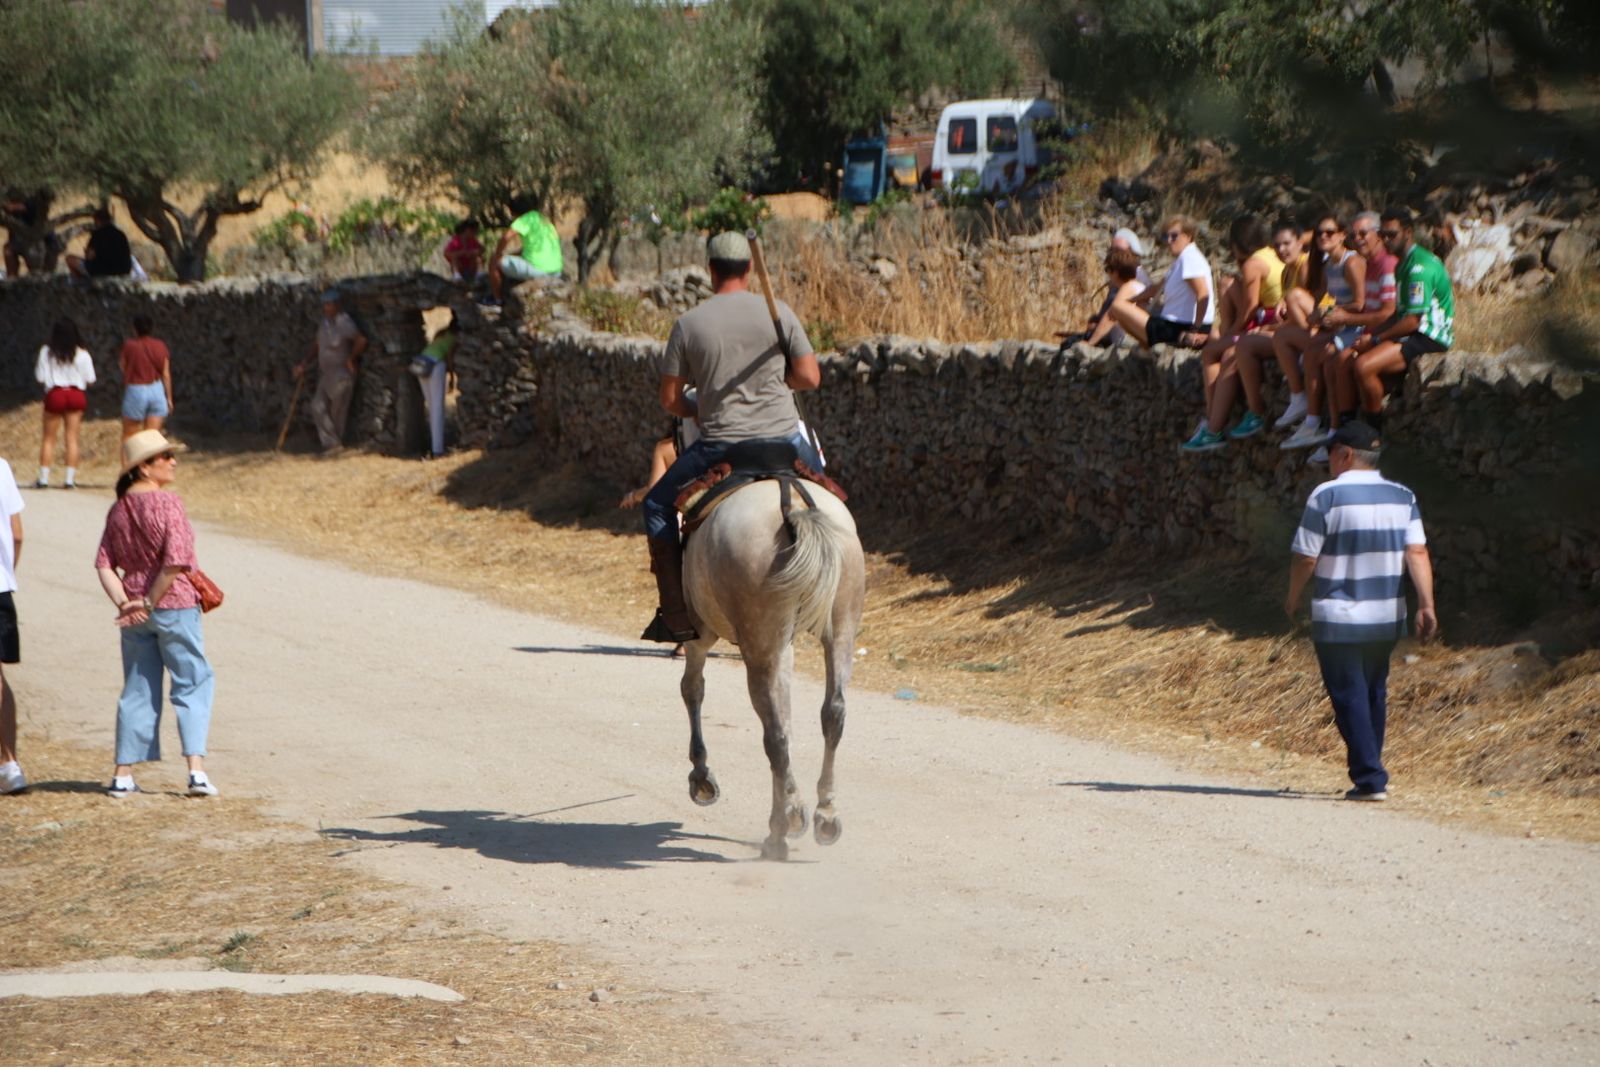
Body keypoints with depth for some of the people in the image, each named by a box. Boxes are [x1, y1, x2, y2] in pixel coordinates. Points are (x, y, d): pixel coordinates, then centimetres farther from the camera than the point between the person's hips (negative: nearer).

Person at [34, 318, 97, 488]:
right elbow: (90, 380, 0)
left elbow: (40, 378, -4)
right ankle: (70, 479, 0)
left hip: (54, 394, -1)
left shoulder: (47, 352, -5)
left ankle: (44, 478, 4)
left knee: (49, 438, 8)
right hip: (76, 396, 1)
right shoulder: (82, 354, -3)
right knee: (72, 438, 4)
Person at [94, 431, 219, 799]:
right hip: (175, 604, -6)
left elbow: (104, 564, 2)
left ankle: (123, 775, 12)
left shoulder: (118, 510, 7)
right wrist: (150, 603, -12)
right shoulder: (167, 503, -13)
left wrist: (124, 602, -5)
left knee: (138, 689, 13)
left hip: (136, 613, 6)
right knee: (192, 685, 3)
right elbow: (175, 560, -21)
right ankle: (197, 770, -6)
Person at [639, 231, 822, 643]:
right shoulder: (777, 312, -1)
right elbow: (810, 377, 0)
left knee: (657, 507, 18)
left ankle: (677, 615, 8)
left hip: (720, 446, -1)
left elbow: (670, 399, 2)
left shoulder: (688, 324, -2)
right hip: (784, 439, 1)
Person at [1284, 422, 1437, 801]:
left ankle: (1370, 779, -7)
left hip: (1338, 619, -5)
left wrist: (1293, 599, 7)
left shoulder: (1327, 495, -11)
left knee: (1350, 697, 0)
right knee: (1373, 695, 18)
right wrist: (1426, 605, -7)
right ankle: (1370, 774, 24)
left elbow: (1305, 557, -9)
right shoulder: (1402, 497, 4)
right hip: (1387, 619, 5)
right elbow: (1417, 552, -4)